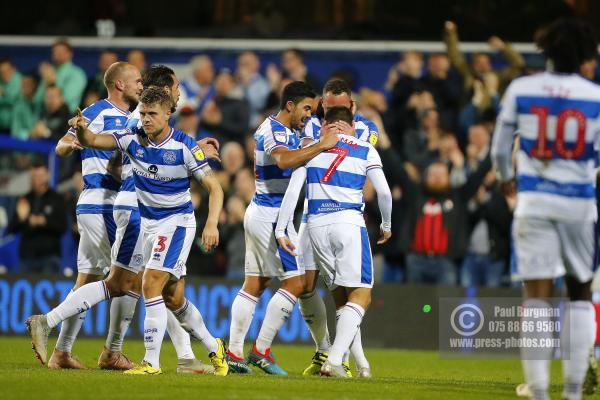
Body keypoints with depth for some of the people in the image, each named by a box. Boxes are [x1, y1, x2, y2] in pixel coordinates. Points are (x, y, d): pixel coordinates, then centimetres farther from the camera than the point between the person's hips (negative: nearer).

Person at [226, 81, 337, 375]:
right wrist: (321, 146, -31)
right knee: (295, 282, -9)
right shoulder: (274, 131, -16)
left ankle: (233, 352, 11)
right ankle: (261, 350, -8)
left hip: (259, 213, 11)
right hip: (270, 216, -11)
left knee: (254, 284, 11)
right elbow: (284, 160, -36)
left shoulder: (282, 130, 16)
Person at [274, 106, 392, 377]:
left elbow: (292, 190, 4)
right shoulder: (365, 150, 7)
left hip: (317, 225, 4)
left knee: (340, 297, 13)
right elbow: (384, 192, 4)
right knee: (360, 295, -5)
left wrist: (281, 230, 7)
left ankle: (339, 360, 6)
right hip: (348, 222, -4)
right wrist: (386, 226, 20)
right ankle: (334, 360, -21)